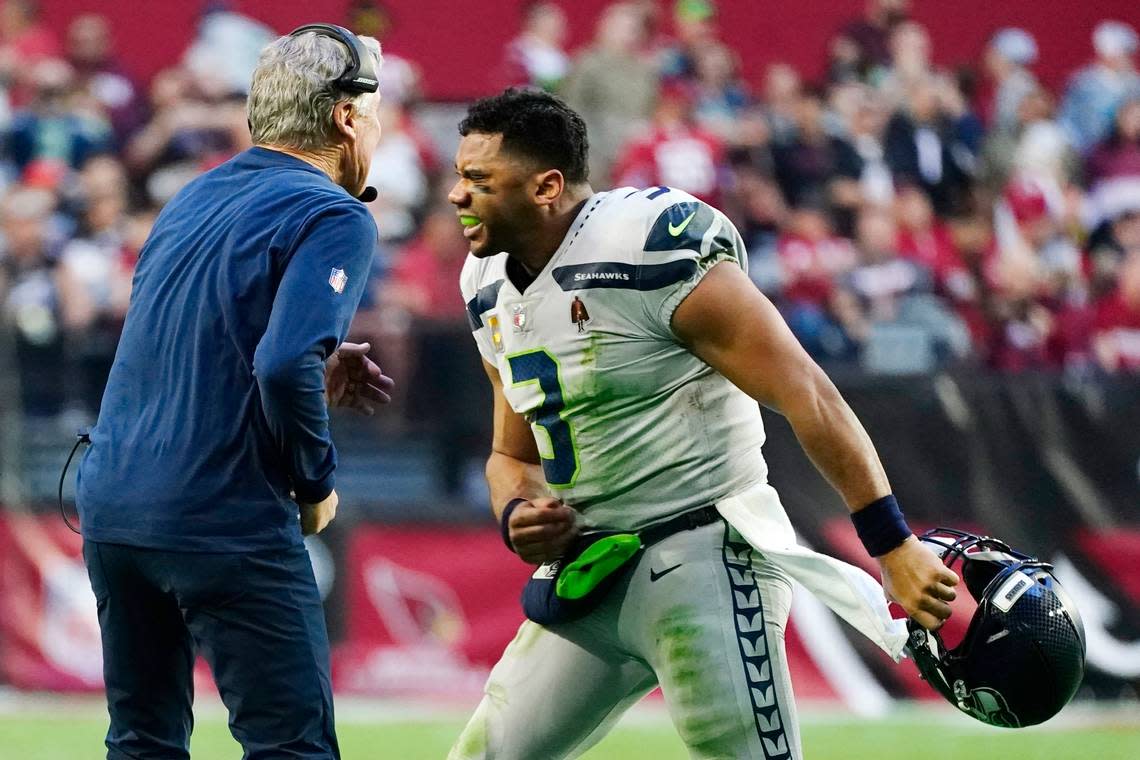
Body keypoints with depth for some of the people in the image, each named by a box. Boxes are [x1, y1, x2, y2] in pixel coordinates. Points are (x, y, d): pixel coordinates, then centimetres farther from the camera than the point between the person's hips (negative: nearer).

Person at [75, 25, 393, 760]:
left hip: (109, 503, 8)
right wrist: (318, 482, -7)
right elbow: (285, 364, -22)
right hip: (225, 524, -8)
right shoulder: (333, 217, -8)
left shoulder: (191, 201, 16)